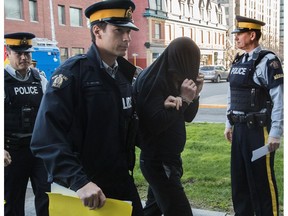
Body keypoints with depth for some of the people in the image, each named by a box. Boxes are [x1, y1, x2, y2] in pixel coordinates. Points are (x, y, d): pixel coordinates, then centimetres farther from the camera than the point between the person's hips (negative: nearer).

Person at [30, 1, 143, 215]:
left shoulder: (124, 73, 7)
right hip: (81, 189, -6)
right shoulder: (72, 72, -15)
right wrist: (78, 181, -30)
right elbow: (47, 138, -23)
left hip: (121, 182, 7)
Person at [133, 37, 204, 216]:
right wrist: (184, 99, -21)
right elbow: (155, 124, -25)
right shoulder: (153, 80, -18)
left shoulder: (172, 79, 8)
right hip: (158, 161, -9)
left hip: (166, 158, 9)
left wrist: (195, 95, -3)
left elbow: (188, 117, 13)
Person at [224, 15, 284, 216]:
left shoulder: (268, 61, -12)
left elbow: (280, 99, -15)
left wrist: (275, 133, -17)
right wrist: (229, 124, 17)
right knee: (239, 177, 15)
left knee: (262, 179, 3)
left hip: (259, 129, -7)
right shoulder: (238, 62, 12)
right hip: (239, 129, 8)